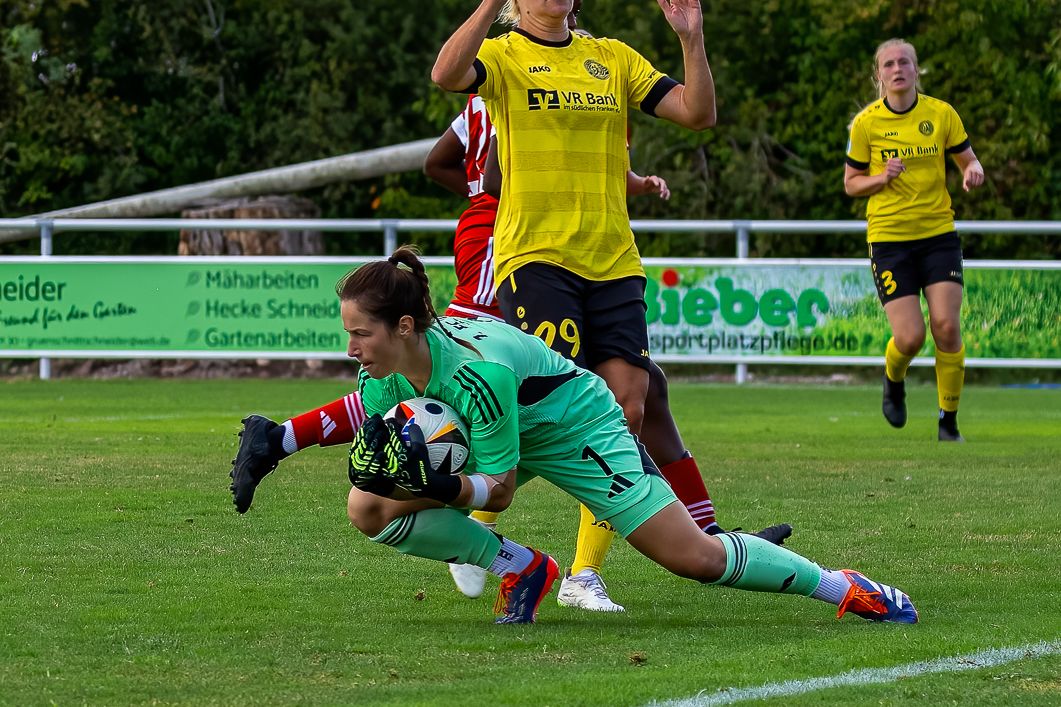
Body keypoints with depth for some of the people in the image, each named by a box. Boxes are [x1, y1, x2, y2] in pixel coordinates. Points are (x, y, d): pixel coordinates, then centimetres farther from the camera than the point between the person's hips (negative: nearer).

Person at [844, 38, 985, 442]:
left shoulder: (941, 114, 0)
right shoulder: (866, 123, -2)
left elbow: (969, 161, 9)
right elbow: (851, 183, 5)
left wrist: (973, 172, -15)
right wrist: (882, 178, -15)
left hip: (938, 234, 1)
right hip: (889, 239, -1)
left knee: (947, 327, -12)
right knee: (910, 337, -11)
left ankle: (949, 423, 4)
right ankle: (894, 381, 27)